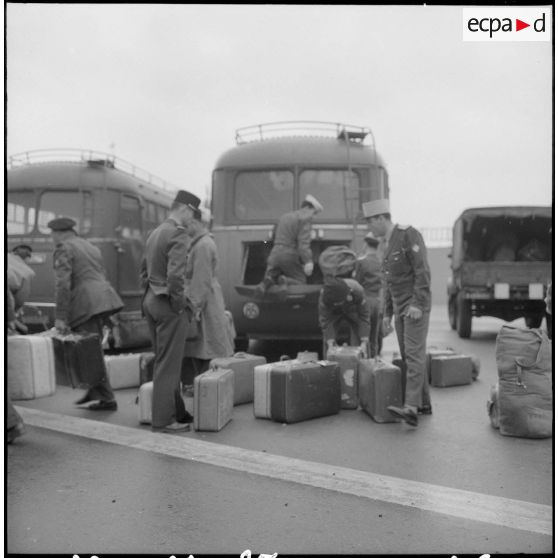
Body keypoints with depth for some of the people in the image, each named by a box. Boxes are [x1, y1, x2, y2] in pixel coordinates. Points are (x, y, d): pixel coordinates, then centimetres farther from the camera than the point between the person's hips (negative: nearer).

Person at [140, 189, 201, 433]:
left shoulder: (154, 233, 13)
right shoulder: (179, 234, -15)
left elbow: (143, 271, 20)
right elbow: (175, 276, -25)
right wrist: (180, 305, -15)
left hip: (151, 301, 9)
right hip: (169, 305, -9)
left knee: (164, 360, 15)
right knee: (169, 364, -2)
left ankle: (177, 411, 25)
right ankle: (163, 420, 4)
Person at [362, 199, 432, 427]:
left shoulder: (409, 234, -13)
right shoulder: (386, 244, 15)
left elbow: (423, 271, -19)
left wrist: (418, 305, -27)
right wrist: (388, 313, 17)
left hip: (416, 306, -9)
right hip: (401, 307, 9)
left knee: (414, 354, -17)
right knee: (409, 356, 9)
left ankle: (411, 409, -26)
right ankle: (424, 403, 19)